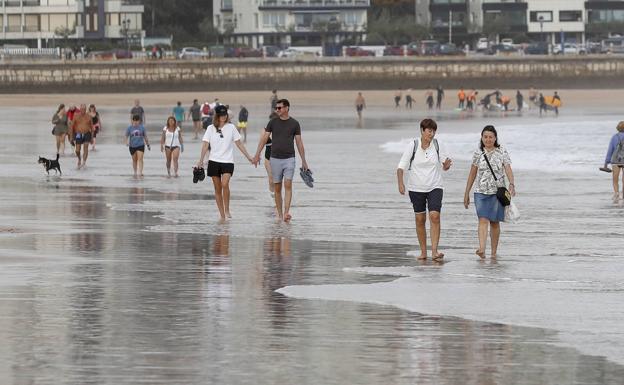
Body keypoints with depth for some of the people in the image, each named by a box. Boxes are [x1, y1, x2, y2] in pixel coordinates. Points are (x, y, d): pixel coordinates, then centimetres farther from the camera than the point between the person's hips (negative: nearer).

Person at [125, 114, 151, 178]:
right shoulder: (129, 128, 0)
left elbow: (145, 136, 10)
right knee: (134, 160, 12)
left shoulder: (142, 127, 1)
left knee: (140, 159, -13)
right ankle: (135, 173, 26)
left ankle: (140, 173, -18)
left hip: (140, 146, -1)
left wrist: (148, 145, 15)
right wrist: (127, 142, -21)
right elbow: (126, 136, -1)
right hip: (132, 146, 1)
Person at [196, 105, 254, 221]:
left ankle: (227, 210, -10)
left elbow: (239, 144, 8)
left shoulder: (231, 127, 3)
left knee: (225, 184, -24)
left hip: (228, 161, -2)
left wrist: (249, 157, 6)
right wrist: (201, 160, -8)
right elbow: (205, 145, 2)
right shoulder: (211, 128, 4)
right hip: (214, 161, 2)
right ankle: (222, 215, 11)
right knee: (217, 189, 3)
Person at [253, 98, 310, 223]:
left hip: (289, 158, -1)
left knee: (288, 185, -14)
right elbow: (264, 138, 2)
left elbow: (299, 143, 6)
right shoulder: (273, 122, 4)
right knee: (277, 188, 5)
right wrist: (257, 154, -8)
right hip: (275, 159, 1)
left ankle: (286, 213, -22)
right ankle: (279, 214, 11)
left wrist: (304, 161, 6)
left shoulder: (294, 124, 2)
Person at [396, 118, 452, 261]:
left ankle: (434, 251, -20)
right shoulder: (413, 145, -7)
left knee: (435, 216, -15)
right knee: (420, 219, 5)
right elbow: (401, 166, -9)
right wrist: (400, 183, -24)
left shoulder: (437, 145, -1)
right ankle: (423, 251, 17)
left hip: (435, 187, 0)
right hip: (416, 188, 0)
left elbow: (443, 167, 9)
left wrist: (446, 165, -15)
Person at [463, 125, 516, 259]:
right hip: (481, 192, 1)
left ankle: (494, 252, 16)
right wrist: (466, 193, 13)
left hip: (497, 192, -1)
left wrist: (512, 184, -26)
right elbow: (472, 174, 13)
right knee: (483, 220, -14)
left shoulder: (502, 152, 2)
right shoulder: (478, 153, 7)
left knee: (494, 222, 5)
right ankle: (482, 249, -28)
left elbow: (508, 169, -8)